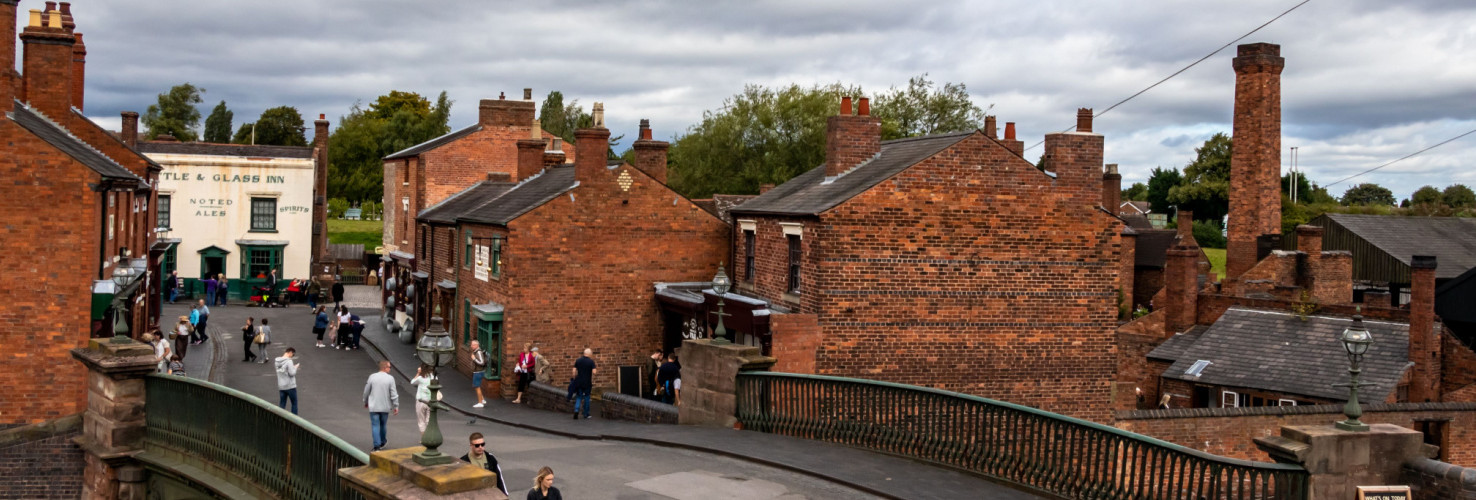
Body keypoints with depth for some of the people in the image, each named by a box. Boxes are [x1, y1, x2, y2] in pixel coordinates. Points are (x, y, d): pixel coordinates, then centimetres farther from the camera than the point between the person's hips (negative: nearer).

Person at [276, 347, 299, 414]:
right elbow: (292, 373, -19)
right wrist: (296, 367, -2)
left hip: (281, 387, 6)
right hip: (290, 386, -6)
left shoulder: (277, 361, 6)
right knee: (294, 403, 8)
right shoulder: (289, 361, -18)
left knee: (282, 404, 10)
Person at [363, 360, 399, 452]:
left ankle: (377, 446, -4)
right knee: (383, 425, 18)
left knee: (375, 426, 1)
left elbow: (366, 391, 2)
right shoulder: (390, 379, -10)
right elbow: (394, 394, -10)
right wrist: (396, 406, -2)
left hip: (373, 407, 0)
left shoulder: (372, 377, -6)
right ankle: (382, 442, 35)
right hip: (385, 407, 0)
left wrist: (365, 402, 18)